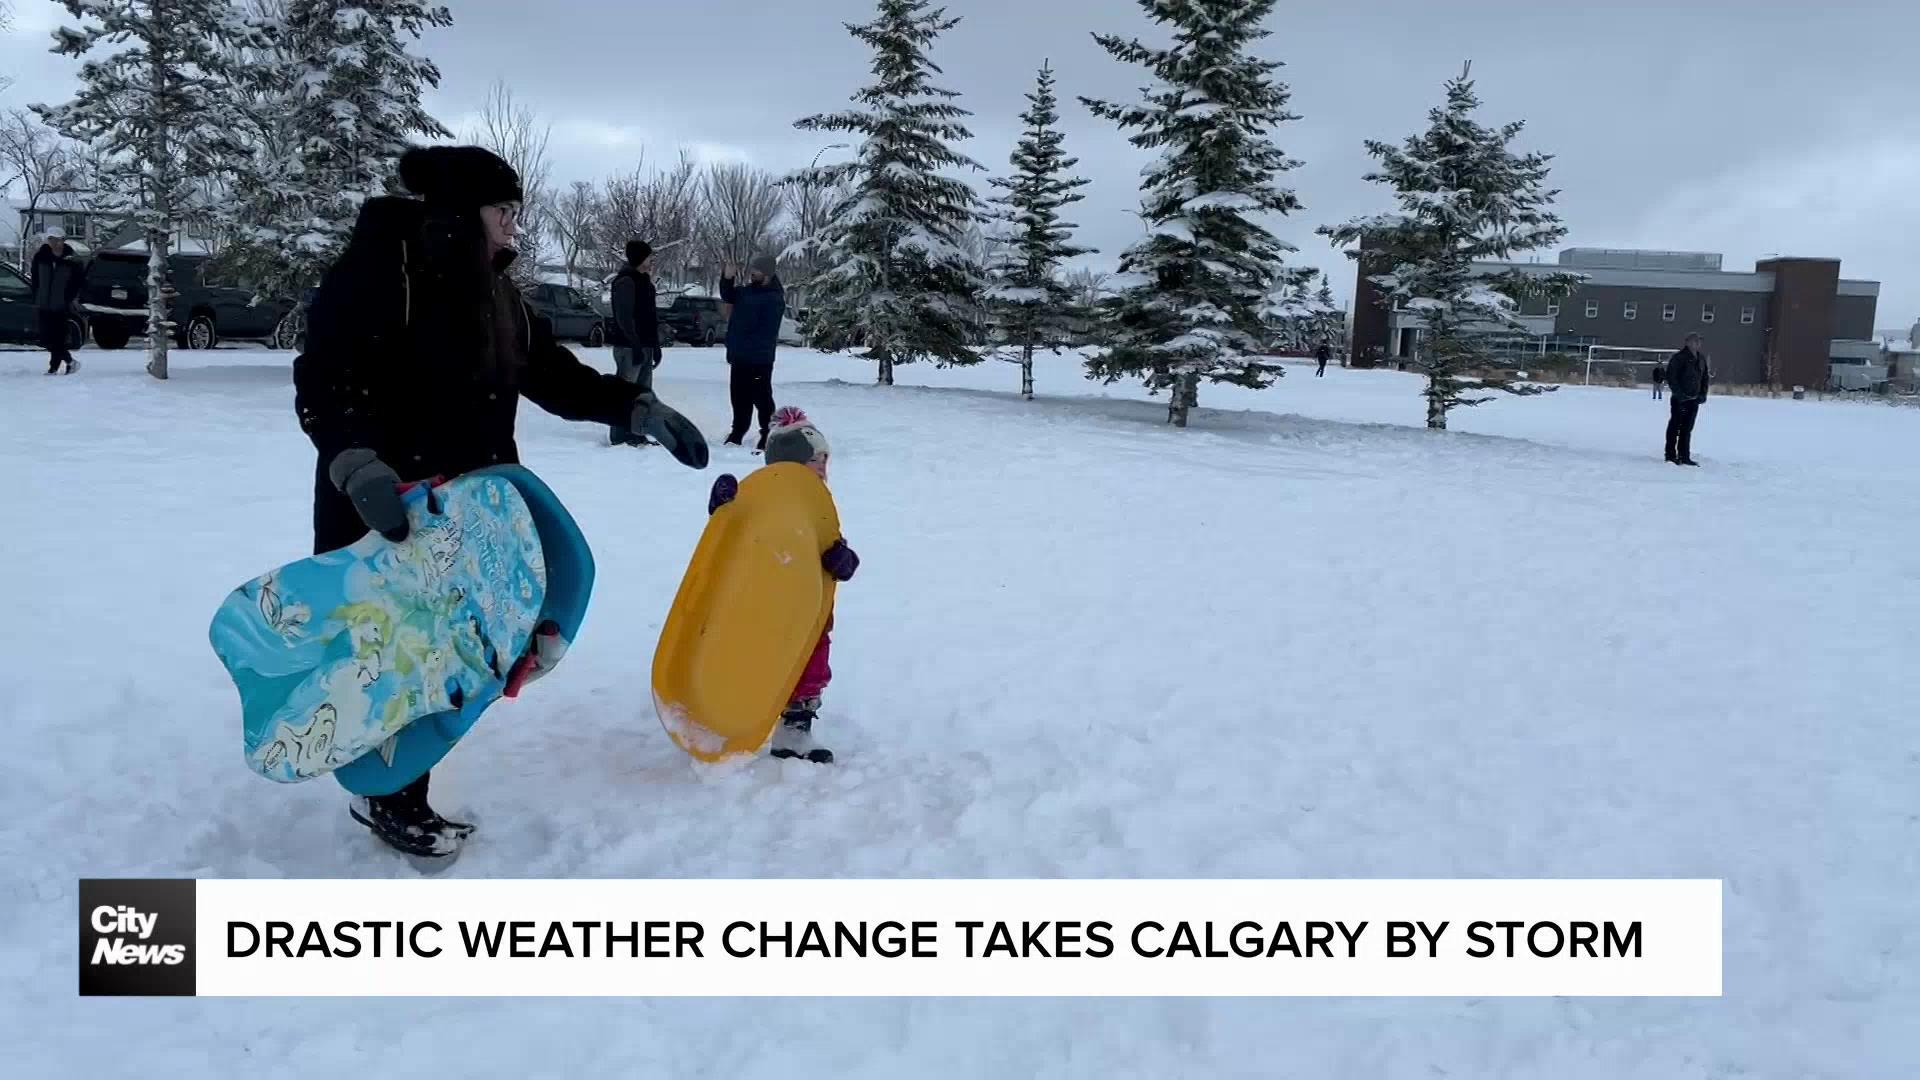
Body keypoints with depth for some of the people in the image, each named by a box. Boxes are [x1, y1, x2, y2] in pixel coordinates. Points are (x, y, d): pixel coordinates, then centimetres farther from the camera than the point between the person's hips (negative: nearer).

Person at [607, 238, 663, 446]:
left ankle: (637, 434, 17)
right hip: (629, 347, -9)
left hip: (645, 345, 9)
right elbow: (624, 317, -18)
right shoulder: (626, 281, -11)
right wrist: (635, 345, -22)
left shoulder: (644, 281, 17)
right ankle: (619, 436, -4)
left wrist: (655, 345, 17)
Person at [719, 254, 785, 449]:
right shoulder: (747, 291, 11)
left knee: (761, 397, -5)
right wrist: (727, 278, 8)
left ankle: (769, 436, 2)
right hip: (740, 357, 9)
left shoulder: (774, 299, -17)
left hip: (758, 360, -9)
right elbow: (728, 297, 26)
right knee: (739, 396, 17)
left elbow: (767, 333, -22)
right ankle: (738, 432, 29)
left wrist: (748, 349, -22)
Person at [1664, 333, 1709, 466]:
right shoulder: (1679, 357, -9)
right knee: (1675, 427, -1)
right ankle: (1670, 455, 4)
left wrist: (1703, 394, 6)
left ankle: (1684, 456, 14)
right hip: (1679, 399, -7)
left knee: (1687, 429, 10)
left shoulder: (1701, 359, 12)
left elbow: (1705, 377, 19)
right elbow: (1671, 377, -13)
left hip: (1694, 400, 7)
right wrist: (1679, 394, -18)